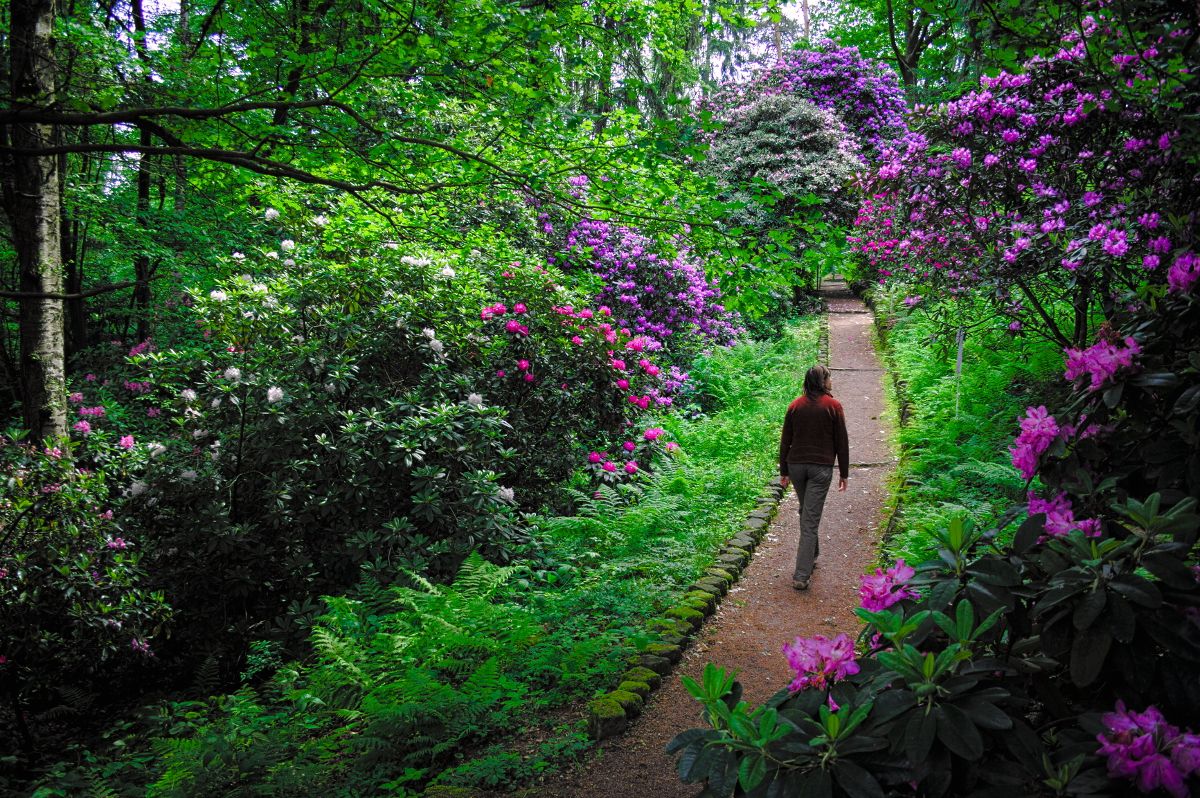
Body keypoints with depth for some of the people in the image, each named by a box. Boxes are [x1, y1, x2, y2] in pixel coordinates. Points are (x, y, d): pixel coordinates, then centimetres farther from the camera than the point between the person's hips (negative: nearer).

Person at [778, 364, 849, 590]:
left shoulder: (795, 406, 6)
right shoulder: (833, 406, -4)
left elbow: (785, 441, 7)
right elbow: (842, 442, -2)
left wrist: (784, 471, 14)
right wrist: (844, 473, 6)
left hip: (796, 465, 4)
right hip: (821, 468, -4)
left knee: (806, 512, 23)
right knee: (811, 518, -5)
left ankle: (812, 556, 37)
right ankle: (801, 575, -8)